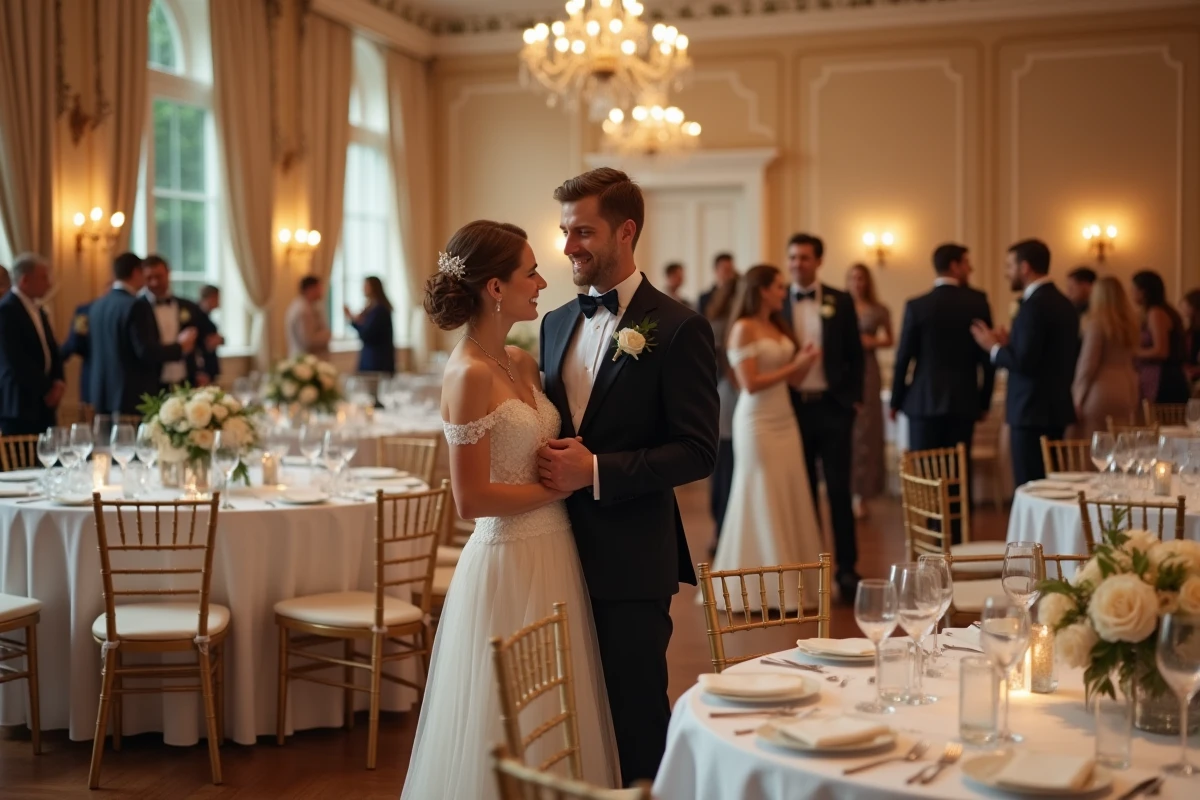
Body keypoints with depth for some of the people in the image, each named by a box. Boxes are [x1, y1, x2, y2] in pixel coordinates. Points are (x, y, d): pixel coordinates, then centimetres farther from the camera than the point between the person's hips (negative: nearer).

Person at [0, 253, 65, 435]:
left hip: (43, 404, 8)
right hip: (20, 405, -8)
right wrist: (46, 389, -12)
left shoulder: (37, 309, 17)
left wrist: (58, 382, 1)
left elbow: (51, 350, 18)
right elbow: (15, 361, -18)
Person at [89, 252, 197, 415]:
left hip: (104, 395, 8)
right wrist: (180, 346, -5)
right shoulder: (136, 306, -15)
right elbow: (146, 352, -20)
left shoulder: (97, 306, 11)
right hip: (134, 397, -8)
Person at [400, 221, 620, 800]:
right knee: (512, 732, 5)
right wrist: (559, 488, -11)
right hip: (509, 564, -8)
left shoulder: (522, 362, 8)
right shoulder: (469, 375, -16)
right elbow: (471, 500, -18)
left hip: (553, 556, 8)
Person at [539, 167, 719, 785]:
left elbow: (697, 451, -13)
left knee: (635, 723, 5)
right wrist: (554, 460, 0)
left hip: (631, 561, -6)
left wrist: (596, 471, -20)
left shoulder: (678, 329, -9)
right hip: (562, 553, 6)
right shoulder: (556, 323, 12)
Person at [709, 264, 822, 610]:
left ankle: (790, 582, 16)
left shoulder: (779, 327, 12)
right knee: (762, 503, -1)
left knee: (791, 501, 8)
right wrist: (794, 366, -12)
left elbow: (793, 379, 13)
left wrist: (806, 362, -7)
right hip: (758, 424, -7)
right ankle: (762, 587, 8)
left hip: (786, 421, 7)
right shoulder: (744, 329, -9)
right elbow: (750, 384, -16)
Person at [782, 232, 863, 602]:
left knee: (839, 489, 0)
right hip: (794, 407, 1)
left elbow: (855, 354, 7)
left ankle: (847, 569, 6)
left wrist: (855, 399, 0)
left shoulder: (840, 302, 4)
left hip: (832, 406, -1)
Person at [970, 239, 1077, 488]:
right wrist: (1010, 344, 14)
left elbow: (1024, 363, -22)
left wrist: (995, 347, -5)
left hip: (1033, 412, -10)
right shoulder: (1063, 303, 13)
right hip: (1055, 408, 10)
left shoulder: (1035, 306, -16)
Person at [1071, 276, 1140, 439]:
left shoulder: (1097, 323, -10)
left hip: (1101, 391, -7)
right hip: (1126, 390, 7)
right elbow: (1130, 363, 13)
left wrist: (1078, 395, -3)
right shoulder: (1130, 323, 9)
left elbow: (1088, 363, -9)